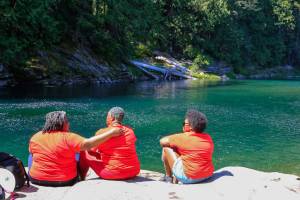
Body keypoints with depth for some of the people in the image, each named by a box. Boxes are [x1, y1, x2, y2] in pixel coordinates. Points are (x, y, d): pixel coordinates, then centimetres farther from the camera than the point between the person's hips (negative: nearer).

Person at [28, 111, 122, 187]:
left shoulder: (34, 138, -6)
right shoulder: (68, 138, -19)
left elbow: (32, 153, 10)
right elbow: (89, 144, -21)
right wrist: (111, 133, -17)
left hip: (37, 180, 2)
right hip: (65, 181, -2)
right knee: (77, 155, 21)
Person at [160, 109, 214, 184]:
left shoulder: (184, 137, -13)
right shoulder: (208, 138, 3)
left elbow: (162, 141, -4)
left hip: (188, 178, -6)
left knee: (166, 148, 4)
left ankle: (168, 177, 19)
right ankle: (175, 178, 30)